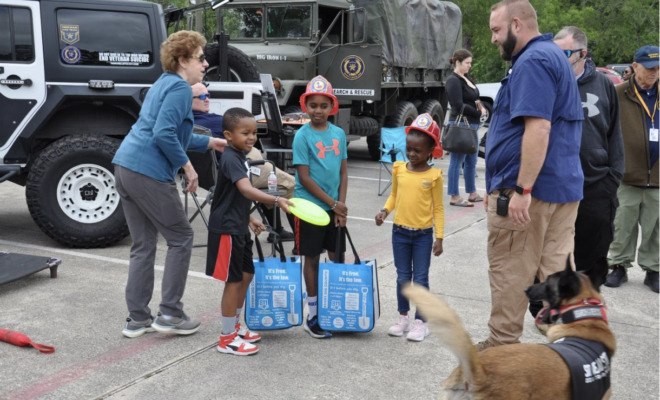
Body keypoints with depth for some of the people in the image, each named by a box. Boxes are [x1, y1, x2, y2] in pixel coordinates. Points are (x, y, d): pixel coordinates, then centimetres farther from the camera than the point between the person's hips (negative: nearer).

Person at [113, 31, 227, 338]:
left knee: (143, 245, 13)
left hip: (125, 166, 9)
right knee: (181, 238, 4)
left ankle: (137, 319, 17)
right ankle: (170, 314, 8)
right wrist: (187, 166, -11)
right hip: (150, 173, -9)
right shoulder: (180, 88, -8)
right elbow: (164, 134, -20)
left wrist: (209, 142, 29)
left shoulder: (165, 83, 22)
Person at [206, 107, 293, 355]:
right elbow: (246, 190, -38)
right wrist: (276, 200, -50)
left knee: (246, 275, 17)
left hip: (239, 228, 10)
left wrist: (249, 219, 21)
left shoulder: (240, 157, 10)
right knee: (233, 280, -3)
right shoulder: (231, 159, -20)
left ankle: (235, 326, 32)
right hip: (227, 230, -10)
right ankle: (227, 338, 9)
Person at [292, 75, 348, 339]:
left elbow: (343, 172, 7)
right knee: (312, 258, 5)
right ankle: (313, 316, 15)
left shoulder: (339, 134, 5)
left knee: (337, 256, 11)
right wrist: (333, 203, -13)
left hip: (335, 207, 5)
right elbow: (304, 178, -13)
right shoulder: (302, 135, -10)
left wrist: (341, 205, -4)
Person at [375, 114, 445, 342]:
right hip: (400, 232, 3)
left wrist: (439, 237, -6)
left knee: (420, 280, 4)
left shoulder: (433, 176, -9)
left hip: (423, 235, -3)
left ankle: (420, 322, 15)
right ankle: (403, 317, 26)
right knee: (403, 278, 12)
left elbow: (438, 208, -4)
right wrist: (385, 211, -5)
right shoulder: (399, 169, 1)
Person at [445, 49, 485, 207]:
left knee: (471, 161, 15)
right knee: (457, 162, -3)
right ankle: (455, 197, 2)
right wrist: (479, 113, -9)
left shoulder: (467, 78, 15)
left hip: (471, 125, 9)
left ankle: (472, 194, 24)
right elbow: (459, 106, -19)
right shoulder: (453, 81, -13)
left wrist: (480, 106, -1)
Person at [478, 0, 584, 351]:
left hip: (526, 190, -10)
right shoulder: (554, 56, 20)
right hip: (564, 187, 10)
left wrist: (521, 190, -24)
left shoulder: (532, 62, -13)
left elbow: (538, 128, -23)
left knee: (509, 272, 2)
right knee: (556, 272, 12)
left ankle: (502, 345, 13)